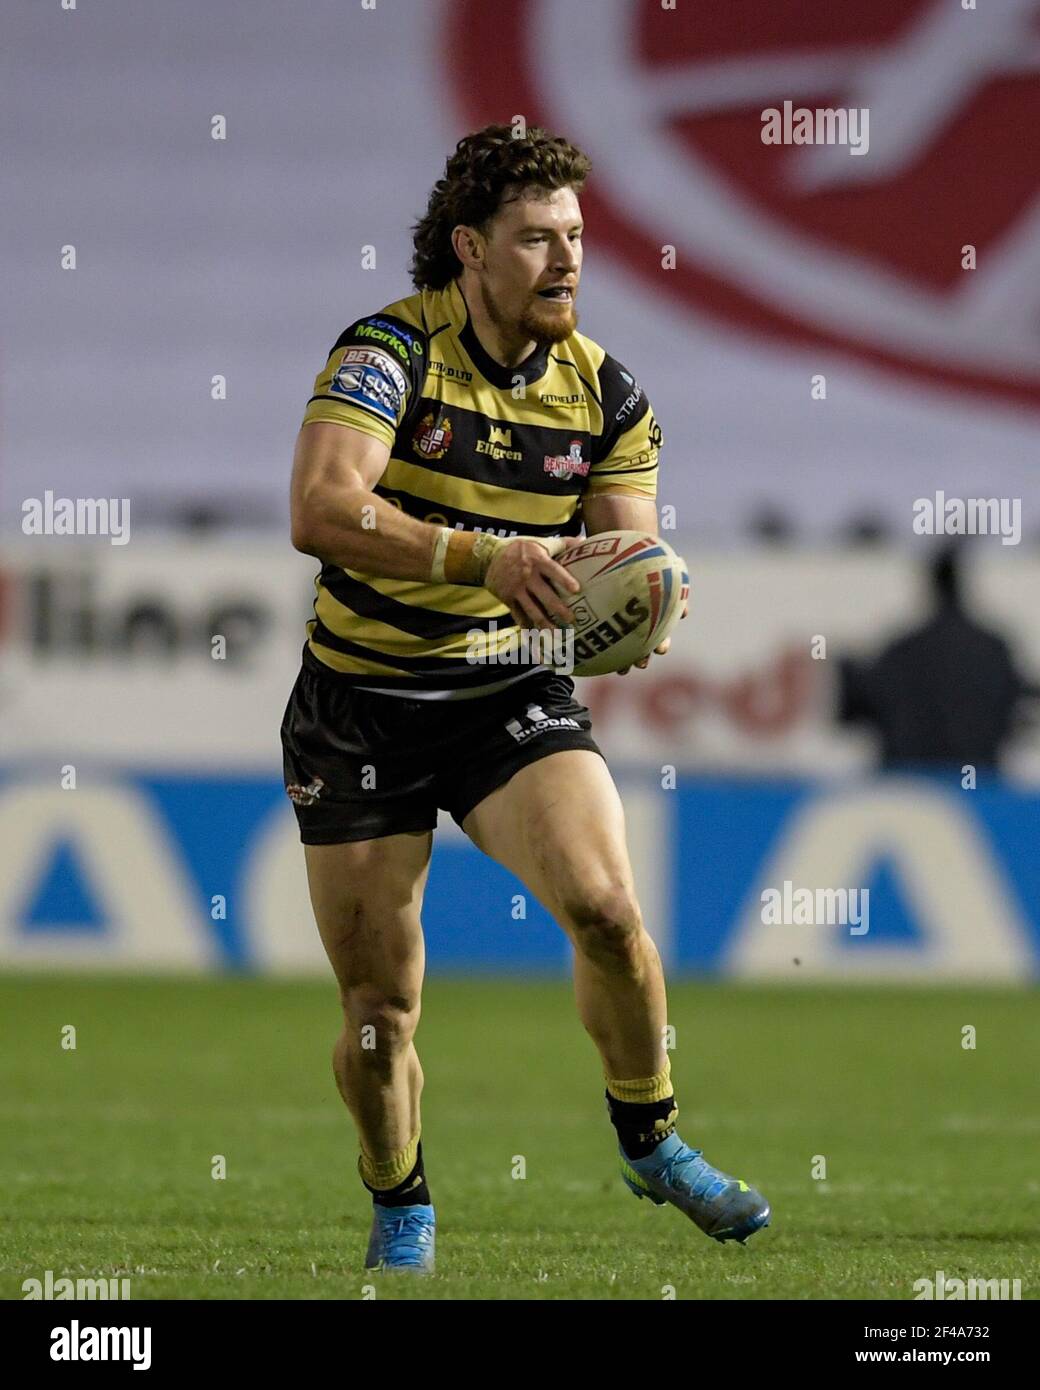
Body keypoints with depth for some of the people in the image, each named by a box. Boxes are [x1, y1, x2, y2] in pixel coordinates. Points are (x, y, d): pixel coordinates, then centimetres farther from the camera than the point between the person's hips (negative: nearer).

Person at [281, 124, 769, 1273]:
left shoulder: (605, 394, -2)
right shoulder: (390, 350, -16)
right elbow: (319, 510, -31)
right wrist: (480, 556, -43)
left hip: (512, 699, 2)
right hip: (360, 702, -2)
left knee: (606, 906, -22)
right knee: (380, 1006, 0)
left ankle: (651, 1140, 2)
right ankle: (399, 1215, 26)